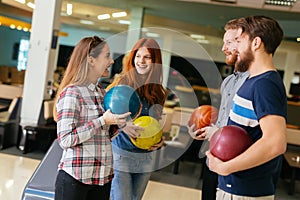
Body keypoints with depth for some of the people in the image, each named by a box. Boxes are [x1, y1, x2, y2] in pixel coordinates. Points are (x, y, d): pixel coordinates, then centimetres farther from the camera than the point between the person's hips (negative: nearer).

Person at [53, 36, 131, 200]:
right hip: (75, 178, -7)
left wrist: (120, 122, 0)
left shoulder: (102, 92, 10)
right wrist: (103, 120, -20)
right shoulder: (72, 93, -13)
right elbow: (65, 140, -18)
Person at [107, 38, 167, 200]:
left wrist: (160, 139, -2)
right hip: (121, 154, -5)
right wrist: (122, 124, -28)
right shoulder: (122, 84, -8)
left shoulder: (159, 92, 6)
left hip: (146, 158, 5)